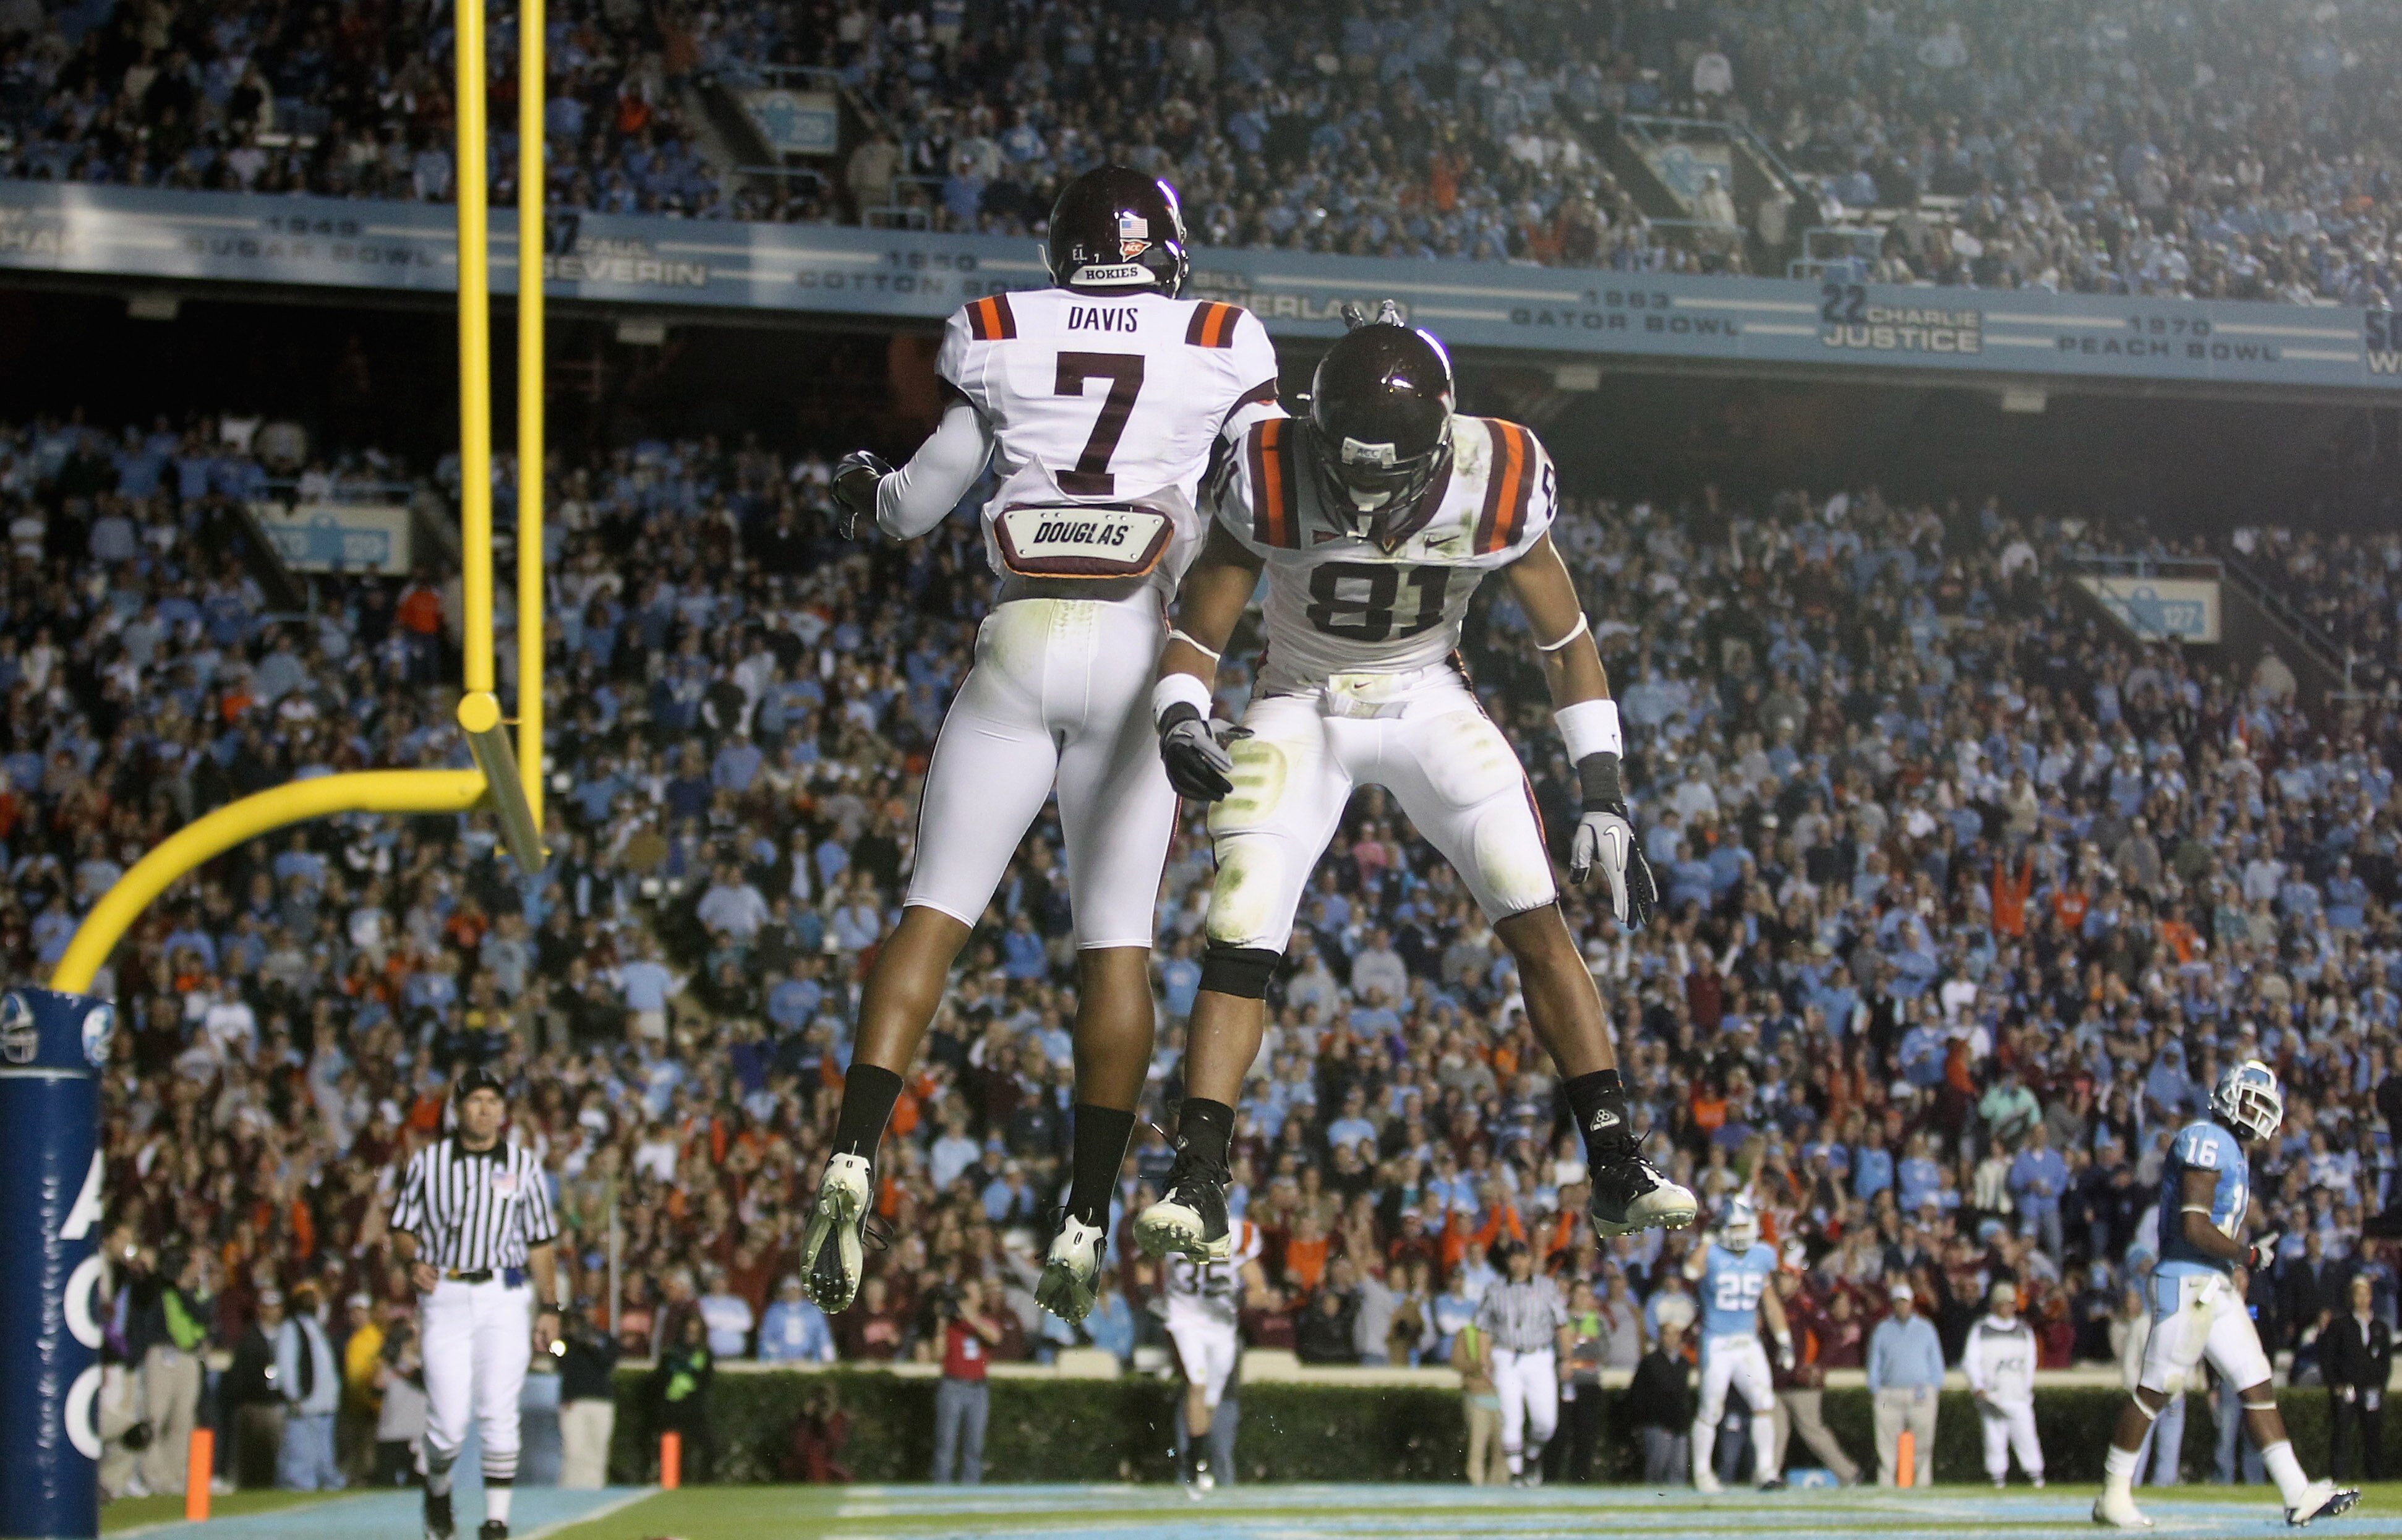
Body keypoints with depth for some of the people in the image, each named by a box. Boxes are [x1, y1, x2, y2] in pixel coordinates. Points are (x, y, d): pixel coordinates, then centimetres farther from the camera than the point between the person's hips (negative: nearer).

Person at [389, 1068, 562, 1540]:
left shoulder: (524, 1166, 9)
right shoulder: (427, 1162, 6)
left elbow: (540, 1243, 10)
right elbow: (402, 1229, 9)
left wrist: (549, 1307, 2)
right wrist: (413, 1262, -12)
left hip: (504, 1297, 1)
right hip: (444, 1295, -1)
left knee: (499, 1414, -7)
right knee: (450, 1420, -5)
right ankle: (437, 1489, 25)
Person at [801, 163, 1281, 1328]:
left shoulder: (1001, 340, 8)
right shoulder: (1223, 351, 5)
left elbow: (919, 504, 16)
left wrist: (863, 490, 38)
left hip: (1021, 641, 0)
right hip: (1140, 646, 0)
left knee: (937, 909, 3)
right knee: (1117, 936, 4)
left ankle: (852, 1163, -14)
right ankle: (1085, 1222, 1)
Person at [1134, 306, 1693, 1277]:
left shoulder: (1496, 483, -22)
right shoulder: (1273, 478, -25)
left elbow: (1564, 641, -7)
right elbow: (1197, 636, -14)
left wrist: (1603, 797, -9)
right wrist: (1180, 721, -36)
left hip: (1427, 704, 1)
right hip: (1301, 710, 0)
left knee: (1538, 924, -13)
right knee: (1239, 939, -16)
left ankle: (1618, 1170, -7)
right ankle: (1197, 1186, -11)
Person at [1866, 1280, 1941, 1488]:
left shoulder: (1925, 1328, 14)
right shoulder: (1882, 1330, 13)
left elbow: (1936, 1361, 16)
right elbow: (1874, 1363, 13)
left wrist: (1937, 1388, 5)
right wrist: (1874, 1391, 4)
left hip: (1921, 1393, 0)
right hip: (1889, 1396, 0)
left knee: (1922, 1446, -4)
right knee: (1887, 1447, -5)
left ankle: (1922, 1485, -1)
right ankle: (1886, 1485, -5)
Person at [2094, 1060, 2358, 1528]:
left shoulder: (2233, 1151, 18)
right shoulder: (2206, 1142, -14)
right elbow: (2195, 1229, -20)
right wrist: (2250, 1256, -10)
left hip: (2217, 1287, 10)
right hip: (2188, 1282, -10)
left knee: (2258, 1384, 5)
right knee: (2154, 1389, -2)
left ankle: (2297, 1494, 4)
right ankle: (2113, 1497, 7)